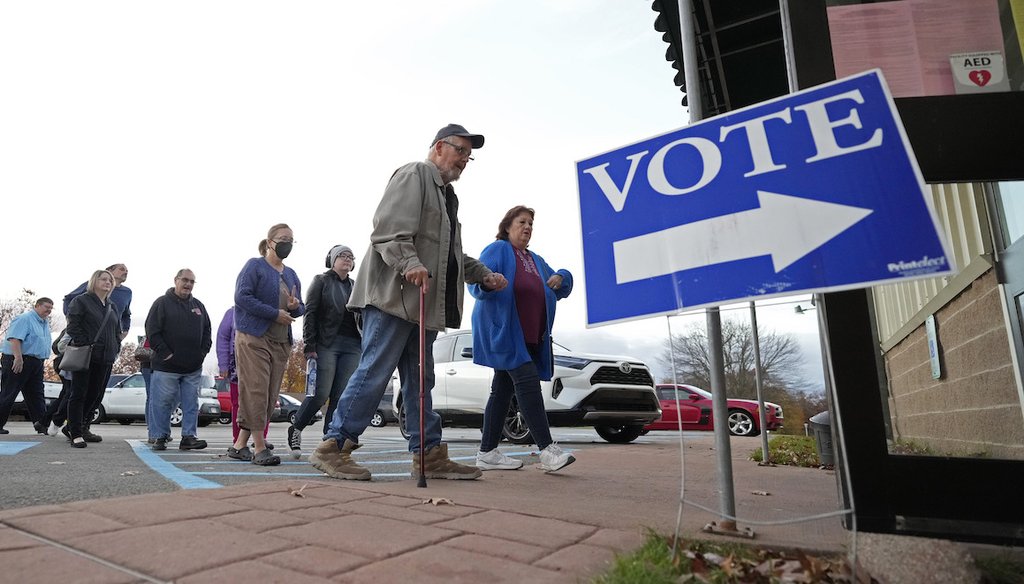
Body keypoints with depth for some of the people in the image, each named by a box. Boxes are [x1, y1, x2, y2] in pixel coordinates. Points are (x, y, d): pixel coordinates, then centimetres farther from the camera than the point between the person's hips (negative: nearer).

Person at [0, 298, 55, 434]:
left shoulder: (45, 323, 18)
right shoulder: (25, 319, -10)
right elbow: (14, 338, -22)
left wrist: (43, 361, 22)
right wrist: (18, 357, -29)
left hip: (37, 364, 9)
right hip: (18, 362, -9)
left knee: (36, 395, 5)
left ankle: (41, 423, 4)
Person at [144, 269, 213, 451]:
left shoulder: (198, 306, 15)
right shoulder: (162, 303, 0)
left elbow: (207, 332, 19)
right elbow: (152, 331, -6)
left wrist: (203, 352, 6)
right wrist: (165, 353, -12)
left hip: (193, 368, 5)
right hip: (166, 366, -4)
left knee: (191, 404, 5)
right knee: (163, 403, 2)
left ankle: (188, 437, 10)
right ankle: (160, 437, 13)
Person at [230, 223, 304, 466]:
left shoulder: (291, 274, 19)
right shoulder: (255, 266, 0)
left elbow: (301, 308, 21)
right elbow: (242, 297, -12)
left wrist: (295, 306, -3)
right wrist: (275, 313, -16)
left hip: (281, 343, 7)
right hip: (253, 338, -7)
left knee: (270, 396, 5)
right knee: (256, 392, -9)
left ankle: (240, 445, 15)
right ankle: (260, 448, -5)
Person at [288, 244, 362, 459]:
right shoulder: (321, 281, 6)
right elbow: (310, 314, -1)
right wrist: (309, 346, -10)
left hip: (352, 346, 4)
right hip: (327, 344, -4)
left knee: (341, 397, 0)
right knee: (321, 394, -8)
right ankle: (296, 429, 16)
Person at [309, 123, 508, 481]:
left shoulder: (447, 195, 29)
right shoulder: (413, 175, -1)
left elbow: (453, 254, 33)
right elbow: (389, 227, -16)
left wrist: (484, 276, 22)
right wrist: (410, 263, -29)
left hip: (423, 301, 10)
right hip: (394, 295, -10)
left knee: (420, 380, 10)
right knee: (374, 373, -9)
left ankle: (429, 455, 14)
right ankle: (333, 448, 1)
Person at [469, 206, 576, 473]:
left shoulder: (536, 260, 26)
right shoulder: (497, 250, 2)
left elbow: (560, 289, 25)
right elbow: (476, 282, -10)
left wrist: (561, 278, 1)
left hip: (531, 336, 8)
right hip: (503, 330, -8)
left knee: (503, 390, 7)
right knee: (527, 381, -18)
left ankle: (487, 453, 11)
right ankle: (547, 450, -20)